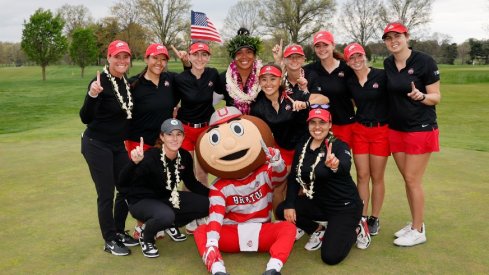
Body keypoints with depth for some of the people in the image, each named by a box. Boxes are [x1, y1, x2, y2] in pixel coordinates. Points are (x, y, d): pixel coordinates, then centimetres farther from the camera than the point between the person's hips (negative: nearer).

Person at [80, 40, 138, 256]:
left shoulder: (126, 82, 4)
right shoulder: (100, 82, -18)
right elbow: (85, 119, -23)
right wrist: (92, 95, -38)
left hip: (118, 145, 7)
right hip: (97, 146, -7)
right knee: (106, 194, 0)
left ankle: (119, 232, 30)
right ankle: (110, 241, 16)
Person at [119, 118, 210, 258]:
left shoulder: (185, 157, -10)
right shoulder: (151, 157, -29)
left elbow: (192, 184, 5)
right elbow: (123, 183, -40)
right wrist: (134, 163, -59)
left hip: (168, 197, 6)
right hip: (141, 200, -6)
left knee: (205, 204, -10)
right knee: (165, 215, -38)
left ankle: (172, 224, 16)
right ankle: (146, 238, -3)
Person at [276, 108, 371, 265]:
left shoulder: (339, 146, -18)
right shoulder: (302, 147, -2)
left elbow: (346, 167, -40)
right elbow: (293, 177, 0)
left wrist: (336, 165, -64)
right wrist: (289, 205, -12)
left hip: (345, 206, -6)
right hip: (319, 203, 6)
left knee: (330, 257, -15)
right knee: (282, 211, -11)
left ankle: (356, 230, 14)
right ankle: (318, 231, 12)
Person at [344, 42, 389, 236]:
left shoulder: (381, 75, -10)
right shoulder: (349, 82, 3)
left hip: (381, 130, -3)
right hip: (359, 130, 3)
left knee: (377, 177, 6)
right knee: (362, 176, 5)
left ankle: (375, 219, 19)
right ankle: (362, 217, 16)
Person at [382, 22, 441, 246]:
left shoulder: (424, 61, -11)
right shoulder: (387, 64, 5)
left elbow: (436, 97, -9)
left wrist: (420, 96, -28)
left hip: (421, 129, -6)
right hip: (396, 129, 6)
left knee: (413, 180, -2)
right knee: (407, 179, 13)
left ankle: (418, 231, 13)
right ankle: (415, 223, 28)